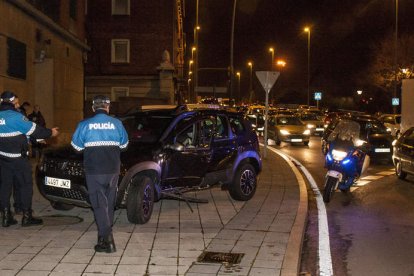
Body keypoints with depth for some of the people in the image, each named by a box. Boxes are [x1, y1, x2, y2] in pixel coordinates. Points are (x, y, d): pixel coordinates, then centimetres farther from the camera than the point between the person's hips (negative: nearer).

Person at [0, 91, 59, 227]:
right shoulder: (15, 116, -16)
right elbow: (34, 130, -13)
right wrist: (50, 132, 1)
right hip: (17, 158, -7)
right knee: (25, 185, 3)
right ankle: (27, 216, 6)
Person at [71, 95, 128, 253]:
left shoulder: (85, 125, -5)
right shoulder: (116, 124, 1)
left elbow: (77, 147, 4)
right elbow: (124, 145, 11)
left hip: (94, 170, -3)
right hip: (113, 170, 3)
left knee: (99, 204, -1)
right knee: (109, 203, 16)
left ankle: (107, 240, -9)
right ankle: (106, 233, 28)